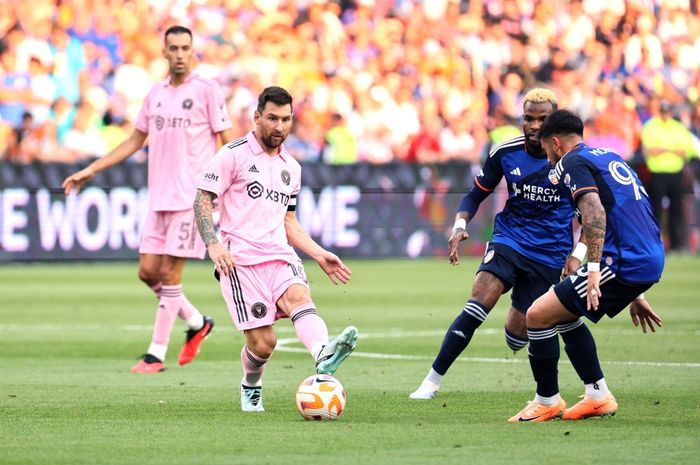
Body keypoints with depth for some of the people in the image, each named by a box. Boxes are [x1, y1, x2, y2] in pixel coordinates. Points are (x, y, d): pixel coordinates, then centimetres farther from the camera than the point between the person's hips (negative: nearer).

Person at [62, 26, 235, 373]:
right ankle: (196, 323, 24)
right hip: (159, 197, 6)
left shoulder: (205, 91, -4)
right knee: (148, 271, 3)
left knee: (169, 272, -7)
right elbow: (134, 141, 22)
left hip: (191, 197, -6)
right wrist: (90, 171, 20)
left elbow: (228, 142, -4)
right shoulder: (155, 94, 13)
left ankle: (156, 354, -1)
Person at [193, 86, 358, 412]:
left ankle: (324, 357, -59)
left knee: (299, 297, -30)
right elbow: (202, 201, -2)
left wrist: (319, 255, 18)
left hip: (280, 256, 4)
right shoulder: (234, 154, 2)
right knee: (263, 342, -10)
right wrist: (214, 245, -17)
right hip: (240, 260, -4)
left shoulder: (291, 168, 21)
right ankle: (250, 387, 24)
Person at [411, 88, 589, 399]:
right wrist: (460, 225, -9)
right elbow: (477, 194, 9)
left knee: (516, 336, -1)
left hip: (549, 254, -1)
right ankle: (432, 382, -19)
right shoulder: (505, 153, -3)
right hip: (508, 241, 1)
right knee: (478, 304, -24)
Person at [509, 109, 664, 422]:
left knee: (538, 315, -3)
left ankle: (548, 402, 9)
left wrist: (593, 270, -24)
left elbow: (596, 214, -20)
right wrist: (635, 294, 32)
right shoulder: (609, 158, 26)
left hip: (622, 265, -9)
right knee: (563, 313, 24)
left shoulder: (573, 162, -3)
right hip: (651, 260, 9)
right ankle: (598, 395, 21)